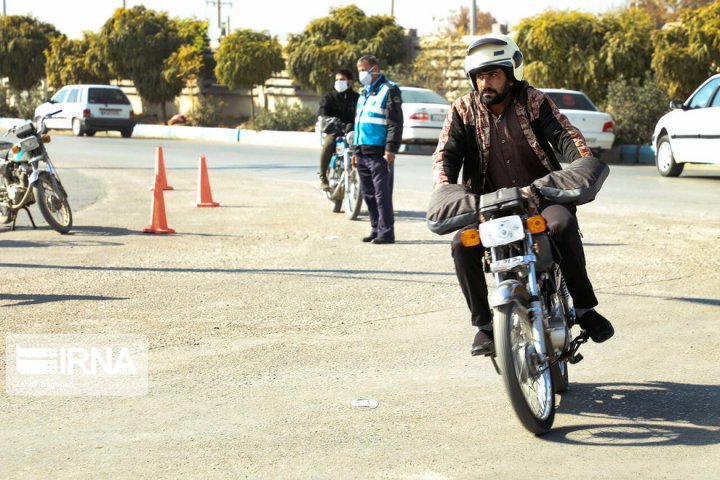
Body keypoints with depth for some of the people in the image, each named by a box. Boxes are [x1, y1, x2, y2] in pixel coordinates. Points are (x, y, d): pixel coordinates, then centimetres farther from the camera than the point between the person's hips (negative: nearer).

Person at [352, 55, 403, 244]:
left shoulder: (389, 90, -5)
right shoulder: (365, 93, 22)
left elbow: (395, 122, -12)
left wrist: (391, 149, -18)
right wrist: (355, 150, 23)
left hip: (379, 153, -9)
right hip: (363, 153, 9)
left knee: (382, 193, -9)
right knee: (368, 194, 10)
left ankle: (386, 232, -7)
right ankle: (376, 229, 17)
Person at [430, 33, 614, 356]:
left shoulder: (535, 102, 2)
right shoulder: (463, 111, 5)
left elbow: (564, 134, -8)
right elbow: (446, 154, -2)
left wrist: (585, 162, -28)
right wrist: (443, 189, -22)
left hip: (540, 196, -1)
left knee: (563, 224, -33)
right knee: (463, 244, -26)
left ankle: (584, 307, -18)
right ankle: (483, 324, -10)